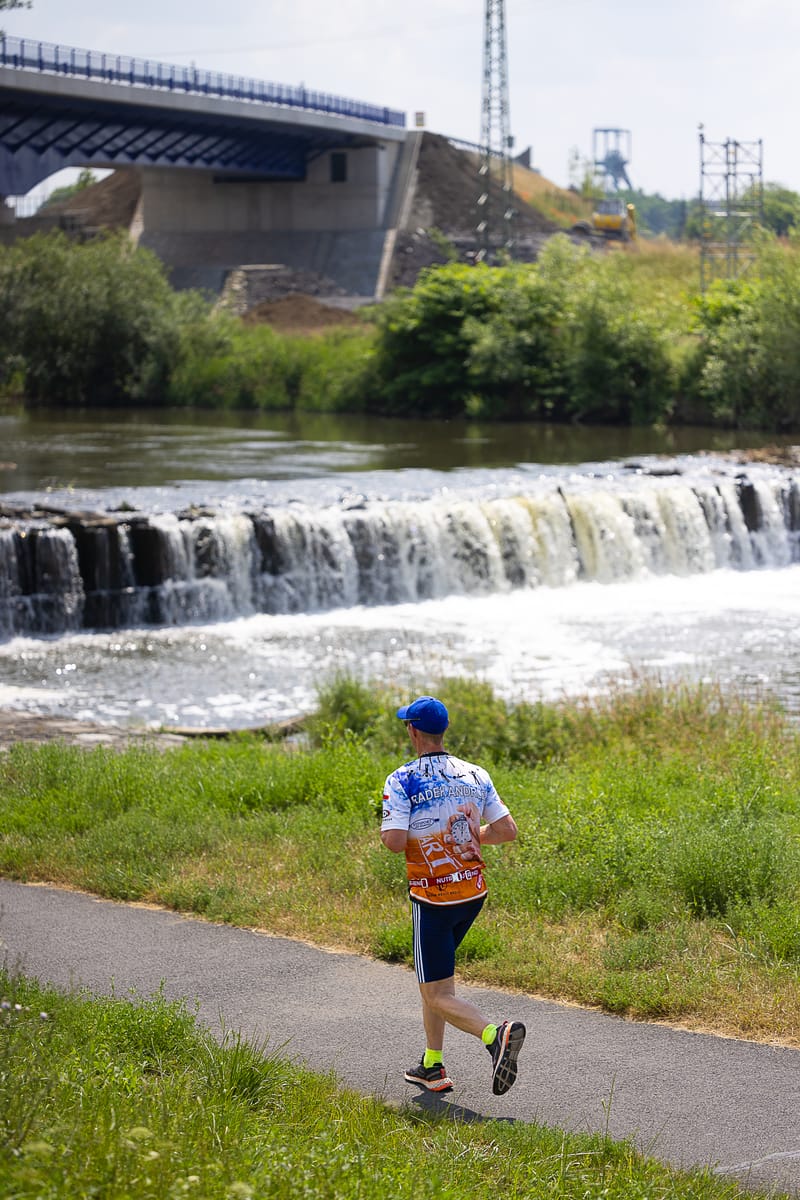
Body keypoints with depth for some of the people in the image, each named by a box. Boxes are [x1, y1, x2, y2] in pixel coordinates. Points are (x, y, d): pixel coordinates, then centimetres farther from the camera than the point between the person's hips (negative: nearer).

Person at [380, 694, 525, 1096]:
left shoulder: (402, 781, -13)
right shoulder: (475, 775, 2)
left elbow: (395, 842, -21)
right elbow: (507, 830, 2)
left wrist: (385, 833, 1)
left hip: (433, 900, -6)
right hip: (473, 893, 6)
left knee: (438, 996, -3)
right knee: (433, 977, 24)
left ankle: (496, 1034, -29)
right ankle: (432, 1067, 26)